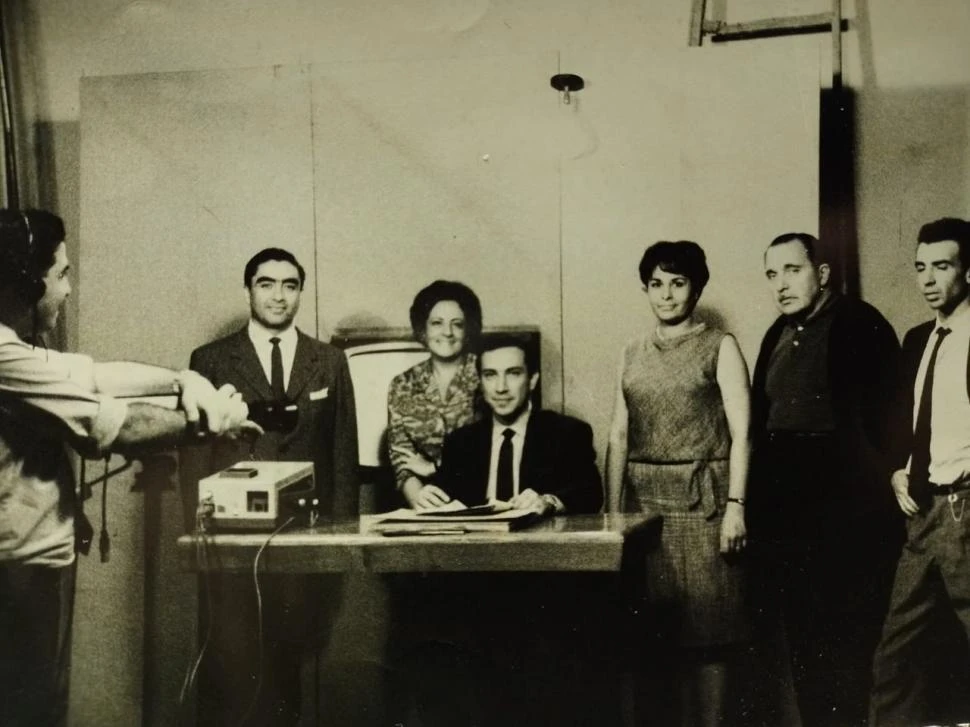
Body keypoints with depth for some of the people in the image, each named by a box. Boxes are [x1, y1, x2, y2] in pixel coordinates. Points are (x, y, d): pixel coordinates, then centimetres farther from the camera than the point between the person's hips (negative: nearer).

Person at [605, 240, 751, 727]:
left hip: (700, 500, -4)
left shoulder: (719, 347, 1)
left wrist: (735, 505, -14)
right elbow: (619, 436, 12)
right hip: (644, 501, 4)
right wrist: (612, 509, 5)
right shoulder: (632, 354, 13)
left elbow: (740, 432, -4)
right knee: (647, 630, 6)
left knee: (704, 632, -2)